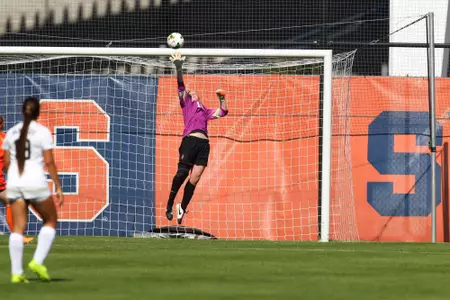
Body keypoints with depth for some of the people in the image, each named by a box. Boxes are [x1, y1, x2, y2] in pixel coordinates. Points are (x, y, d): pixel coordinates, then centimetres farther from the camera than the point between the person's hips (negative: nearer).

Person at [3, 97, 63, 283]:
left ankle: (16, 272, -5)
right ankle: (38, 261, -1)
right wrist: (58, 187, -4)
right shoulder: (43, 132, -5)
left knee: (18, 228, 4)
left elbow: (7, 162, 12)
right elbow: (49, 162, -9)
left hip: (14, 184, 4)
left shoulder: (11, 133, 9)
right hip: (36, 182, -4)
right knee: (50, 221, 14)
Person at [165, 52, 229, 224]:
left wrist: (221, 98, 21)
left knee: (195, 178, -3)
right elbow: (181, 84, 8)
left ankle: (182, 208, 4)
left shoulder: (204, 110, 31)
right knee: (182, 173, -14)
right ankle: (170, 205, -5)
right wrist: (178, 66, 4)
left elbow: (223, 112, 32)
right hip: (190, 140, -4)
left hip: (204, 144, 5)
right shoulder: (186, 102, 18)